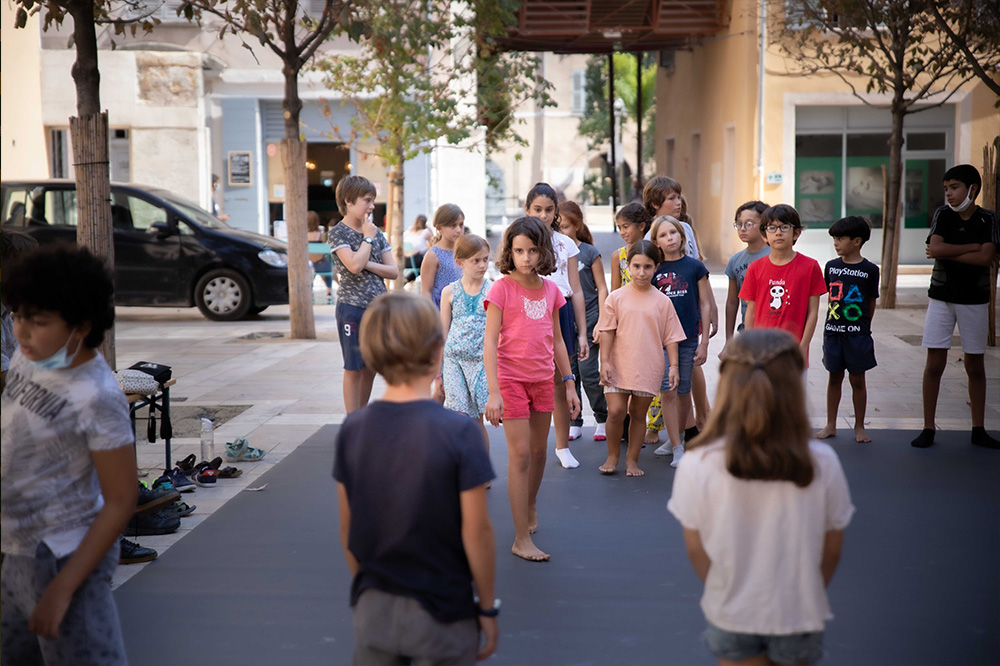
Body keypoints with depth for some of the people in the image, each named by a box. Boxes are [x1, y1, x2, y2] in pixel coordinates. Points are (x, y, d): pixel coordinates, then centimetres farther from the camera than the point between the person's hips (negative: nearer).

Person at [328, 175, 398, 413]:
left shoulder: (376, 232, 12)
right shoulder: (338, 233, -6)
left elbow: (393, 272, 5)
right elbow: (355, 265, -22)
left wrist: (367, 265, -10)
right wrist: (368, 237, -9)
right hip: (352, 307, -6)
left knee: (371, 368, 10)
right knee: (354, 368, 0)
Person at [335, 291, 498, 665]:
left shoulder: (353, 430, -6)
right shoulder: (458, 433, -18)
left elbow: (347, 528, 2)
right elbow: (476, 532, -14)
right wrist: (487, 608, -2)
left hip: (372, 610, 3)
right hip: (441, 615, -3)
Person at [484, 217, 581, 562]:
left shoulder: (550, 290, 5)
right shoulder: (502, 288, -10)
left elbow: (557, 341, 13)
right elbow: (490, 343, -13)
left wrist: (569, 384, 12)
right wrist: (493, 392, -20)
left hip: (543, 379, 5)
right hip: (511, 379, -5)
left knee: (539, 450, 16)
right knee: (520, 454, -7)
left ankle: (530, 504, 44)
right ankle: (521, 539, -2)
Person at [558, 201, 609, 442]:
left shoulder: (589, 252, -3)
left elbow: (602, 288, -2)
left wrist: (601, 323, -8)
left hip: (587, 319, -3)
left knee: (588, 372, -5)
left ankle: (603, 419, 13)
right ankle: (574, 423, 15)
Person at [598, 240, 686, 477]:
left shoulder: (662, 301, 2)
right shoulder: (616, 298, 1)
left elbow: (671, 337, 5)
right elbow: (607, 332, 2)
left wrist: (673, 366, -1)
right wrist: (604, 362, -4)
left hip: (648, 368, 1)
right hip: (619, 366, -1)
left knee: (638, 413, 8)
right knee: (616, 411, -7)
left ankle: (632, 459, 21)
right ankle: (612, 456, 13)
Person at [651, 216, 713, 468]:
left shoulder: (695, 267, 0)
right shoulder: (654, 270, 3)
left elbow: (705, 305, 3)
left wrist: (704, 343, 0)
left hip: (688, 337, 0)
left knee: (683, 392, 9)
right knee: (667, 391, -4)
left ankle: (679, 437, 28)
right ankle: (677, 448, 4)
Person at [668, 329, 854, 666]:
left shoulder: (697, 465, -21)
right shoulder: (822, 464, -19)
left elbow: (696, 550, -9)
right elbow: (831, 549, -6)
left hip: (732, 614, -1)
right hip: (798, 614, 1)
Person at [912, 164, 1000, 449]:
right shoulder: (942, 214, 0)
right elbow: (935, 249, -15)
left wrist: (948, 253, -15)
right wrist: (974, 246, -14)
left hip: (975, 299, 0)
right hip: (941, 297, 0)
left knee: (975, 365, 7)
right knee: (934, 364, -2)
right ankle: (928, 428, 6)